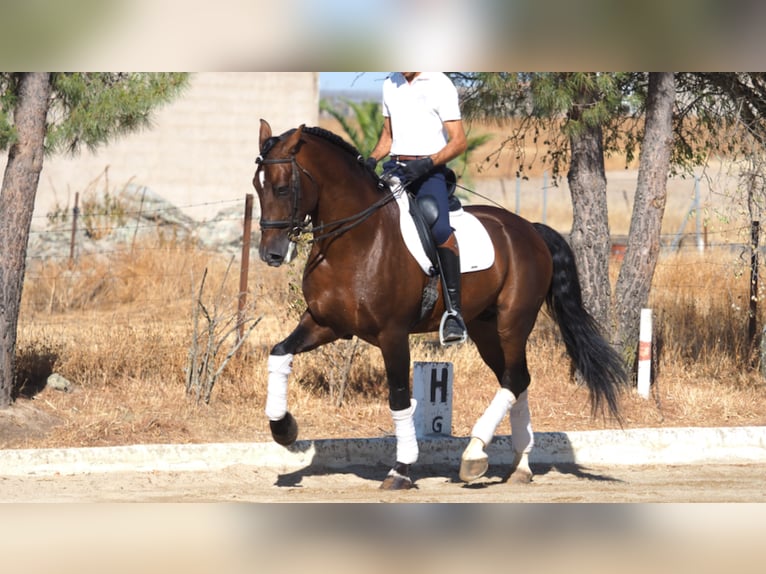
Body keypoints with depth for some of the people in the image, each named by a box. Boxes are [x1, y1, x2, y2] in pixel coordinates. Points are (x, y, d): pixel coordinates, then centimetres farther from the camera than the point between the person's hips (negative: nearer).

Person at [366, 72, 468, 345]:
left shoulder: (441, 86, -3)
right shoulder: (390, 85, 16)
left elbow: (459, 141, -7)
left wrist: (428, 163, -21)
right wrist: (371, 161, 6)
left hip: (429, 170, -6)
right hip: (395, 168, 6)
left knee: (437, 224, -30)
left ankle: (454, 311, -30)